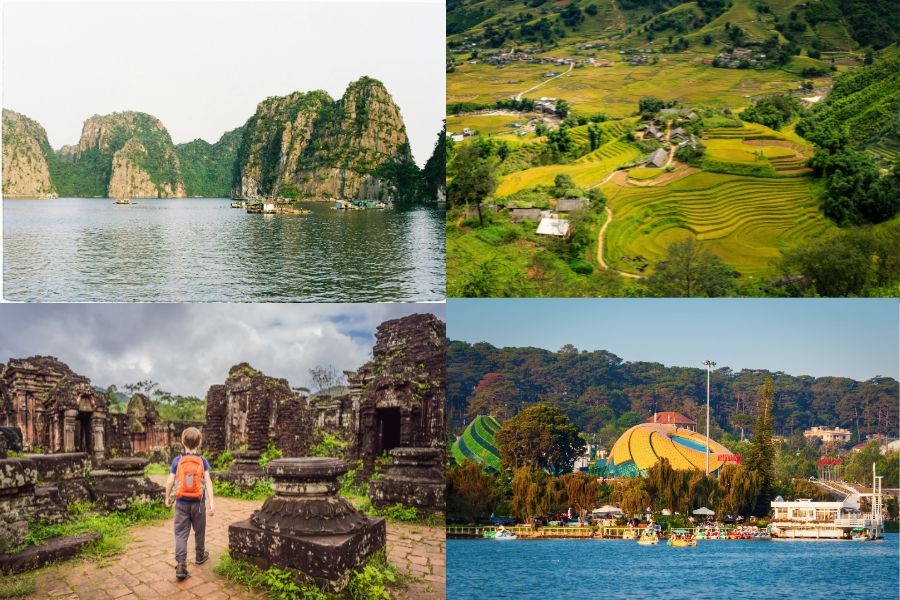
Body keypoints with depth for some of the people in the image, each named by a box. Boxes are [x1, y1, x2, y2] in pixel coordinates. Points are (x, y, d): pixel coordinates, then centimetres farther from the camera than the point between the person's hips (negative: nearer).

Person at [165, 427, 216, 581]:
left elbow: (170, 481, -4)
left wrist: (167, 497, 12)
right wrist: (212, 503, -11)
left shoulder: (177, 460, -5)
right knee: (199, 530, 20)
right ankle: (200, 556, 39)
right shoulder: (202, 461, -6)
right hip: (198, 503, 0)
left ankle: (181, 564, -16)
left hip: (181, 503, 0)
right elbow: (208, 482, -12)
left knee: (181, 533, -2)